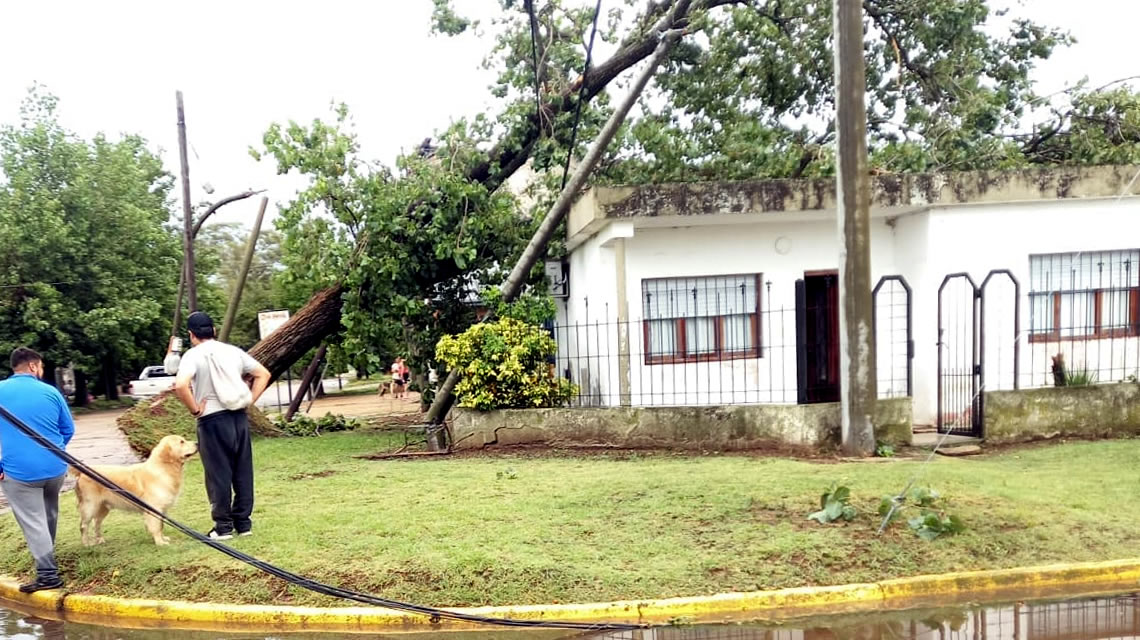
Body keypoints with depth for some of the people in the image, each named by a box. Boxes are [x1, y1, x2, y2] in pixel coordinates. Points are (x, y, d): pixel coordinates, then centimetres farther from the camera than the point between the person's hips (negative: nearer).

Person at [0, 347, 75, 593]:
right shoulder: (50, 391, 1)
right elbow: (69, 429, 9)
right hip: (55, 467, 2)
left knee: (33, 522, 2)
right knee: (48, 515, 24)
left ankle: (48, 574, -2)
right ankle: (47, 558, 40)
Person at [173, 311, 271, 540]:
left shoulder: (193, 355, -7)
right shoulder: (232, 351, 9)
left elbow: (180, 385, -23)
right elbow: (263, 374, 10)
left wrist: (194, 409, -10)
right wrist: (249, 400, 9)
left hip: (212, 420, -5)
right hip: (239, 418, 5)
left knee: (219, 475, 5)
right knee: (243, 472, 11)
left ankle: (223, 526, 12)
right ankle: (244, 522, 19)